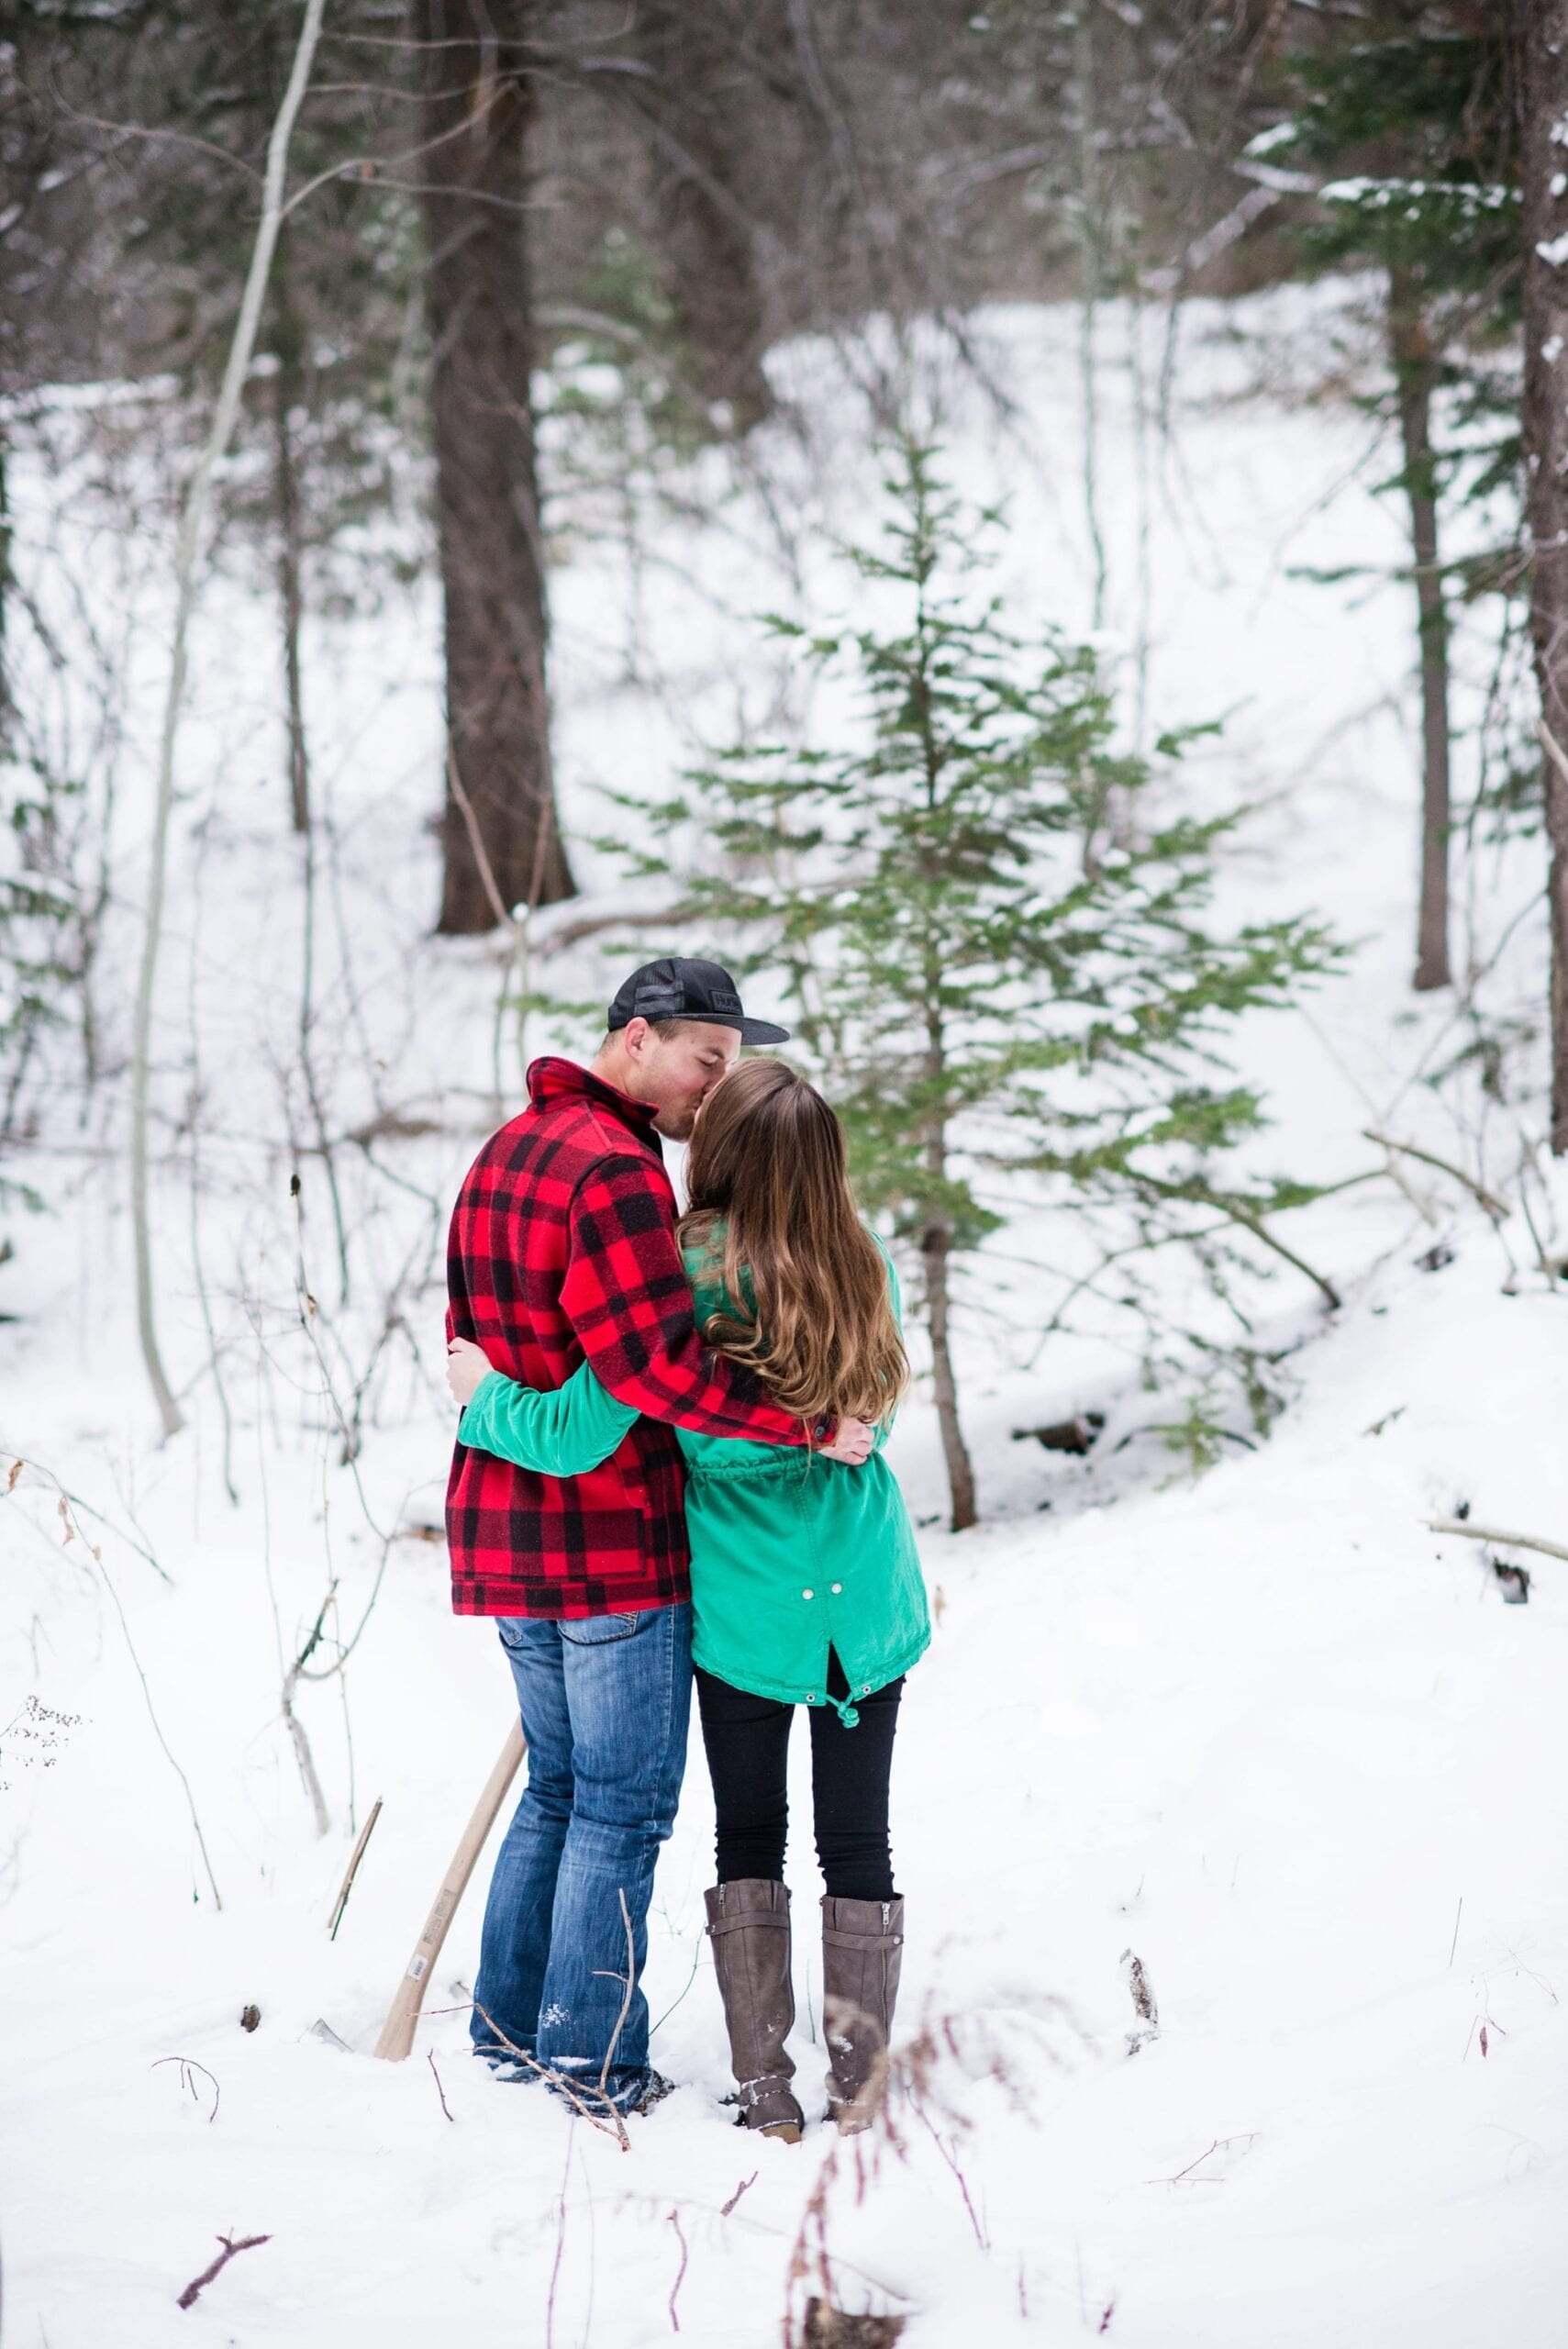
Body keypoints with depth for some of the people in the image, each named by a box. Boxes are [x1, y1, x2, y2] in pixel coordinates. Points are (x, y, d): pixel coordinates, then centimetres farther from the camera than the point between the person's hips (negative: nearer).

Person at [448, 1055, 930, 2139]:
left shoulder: (684, 1277, -16)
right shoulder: (866, 1268, -2)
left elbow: (575, 1437, -17)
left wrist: (483, 1394, 0)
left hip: (745, 1600, -3)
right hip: (868, 1592, 3)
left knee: (750, 1837, 11)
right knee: (859, 1839, 10)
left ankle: (766, 2084, 11)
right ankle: (859, 2082, 14)